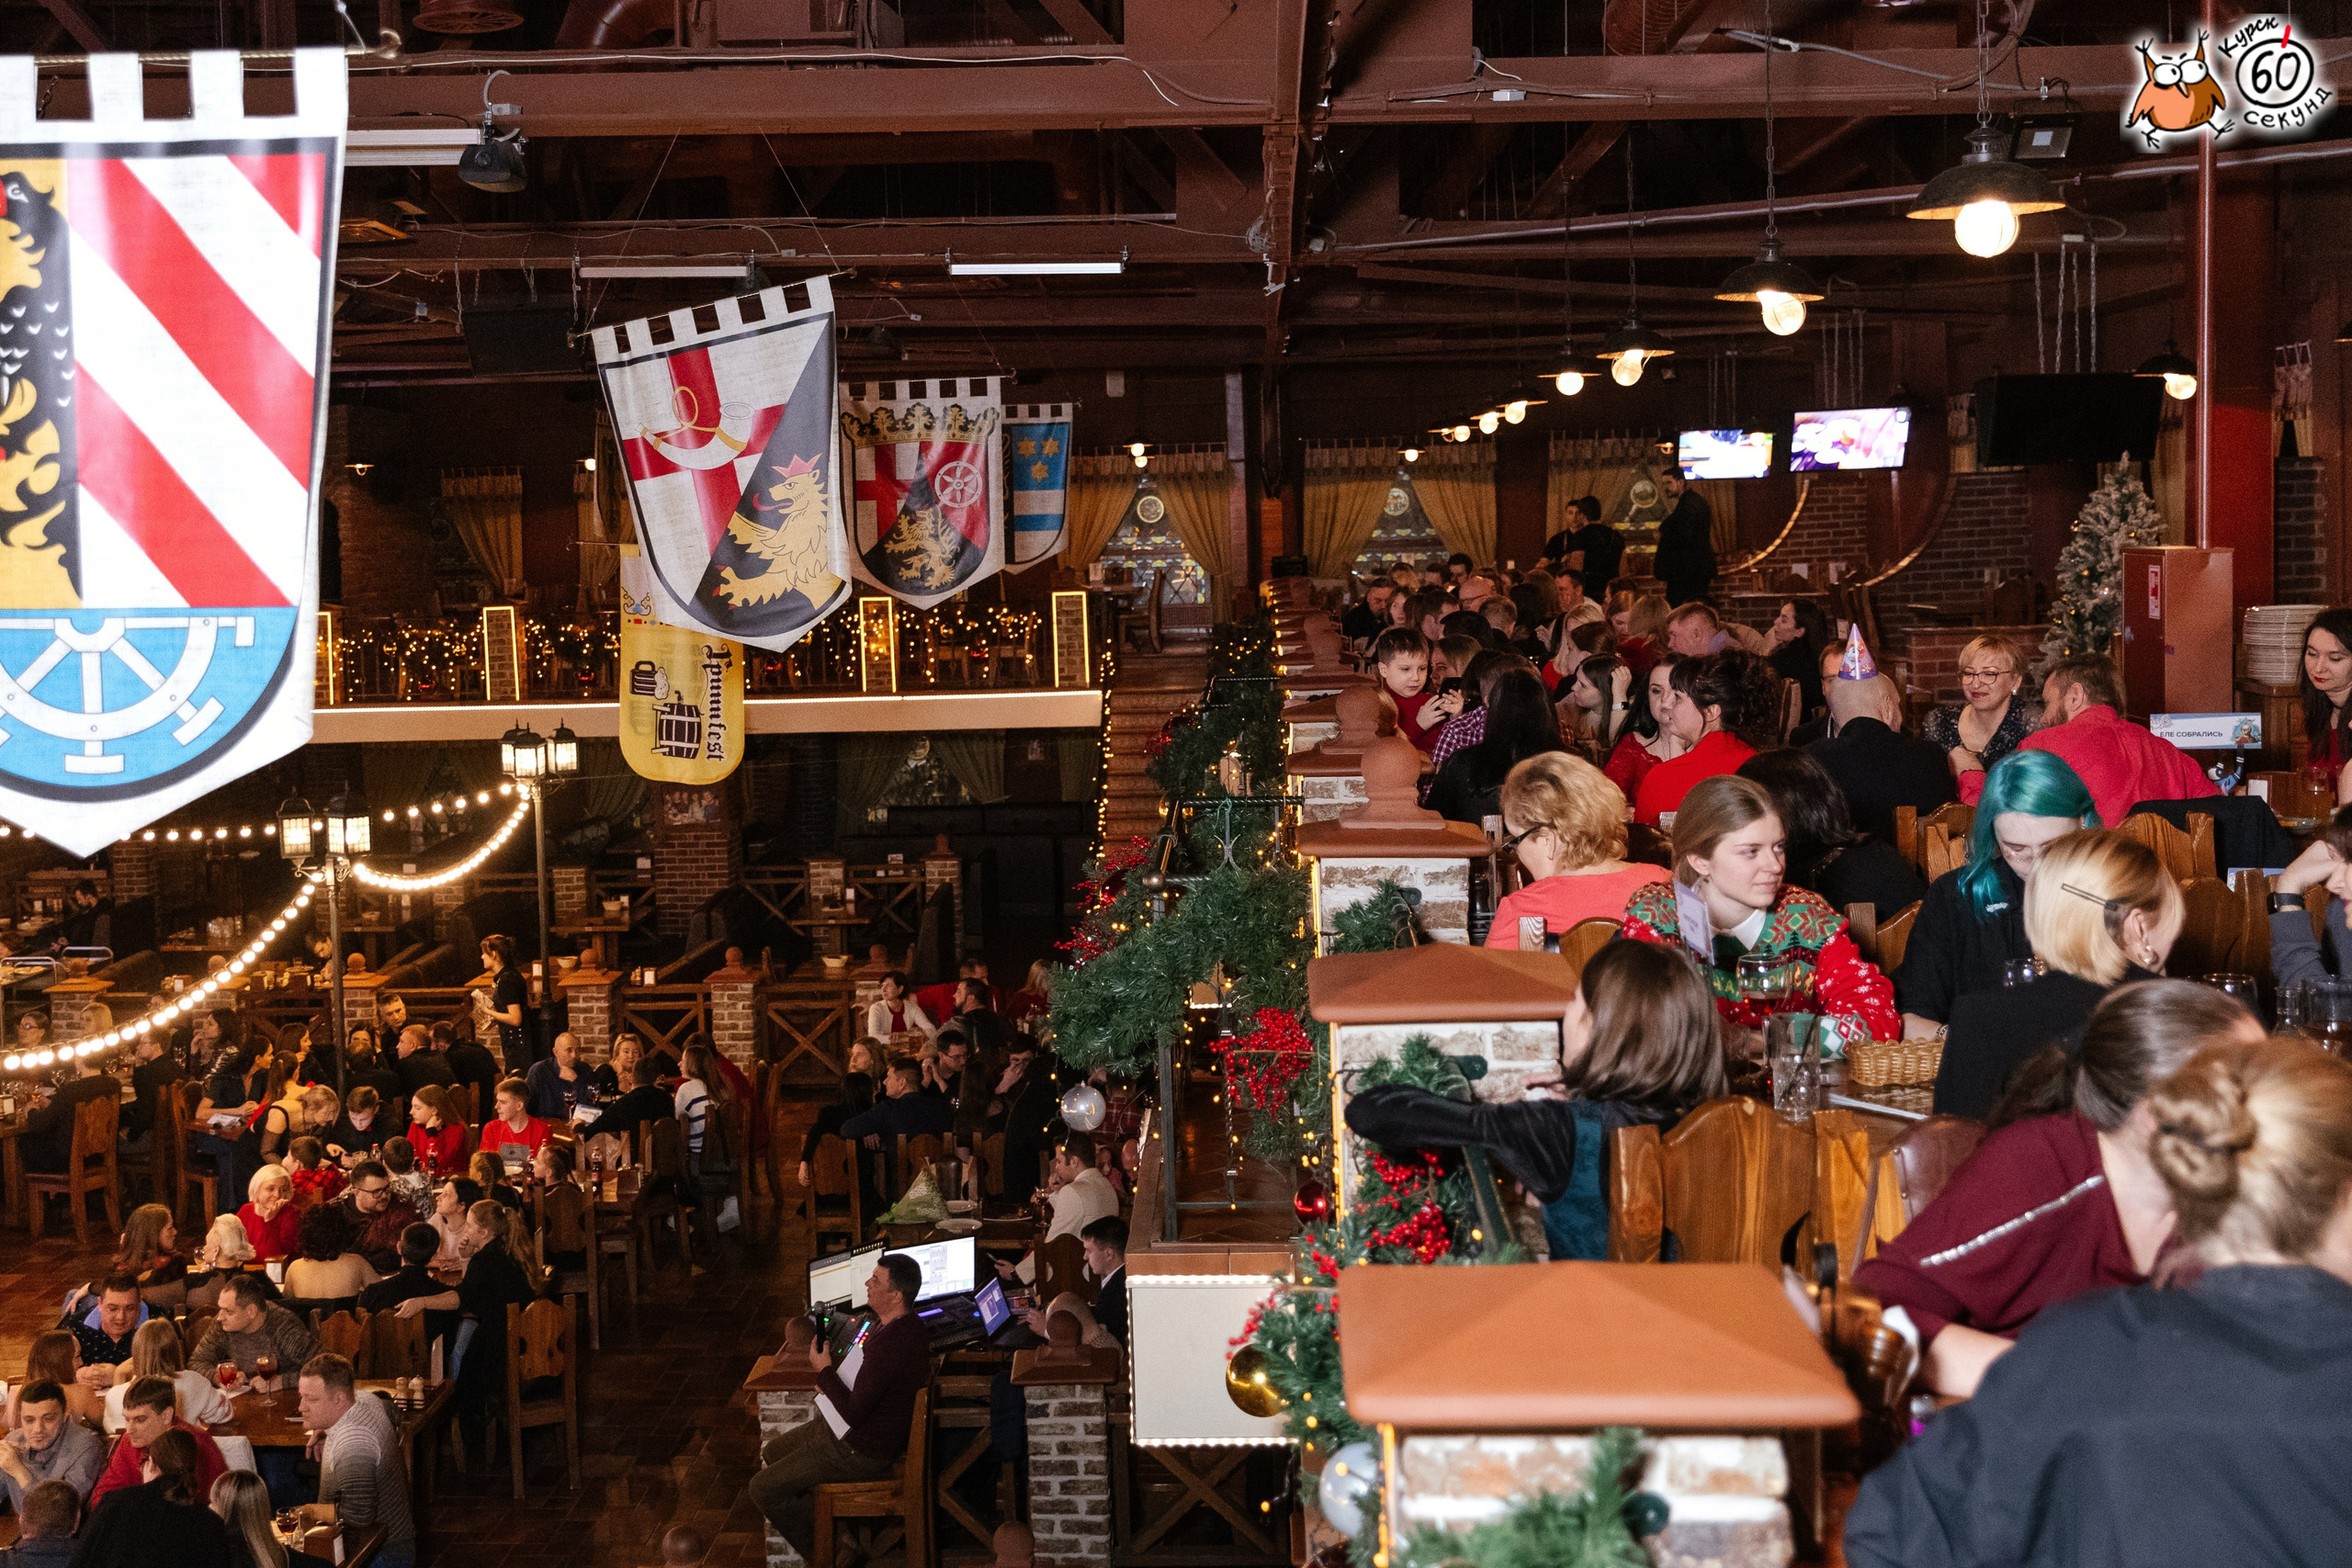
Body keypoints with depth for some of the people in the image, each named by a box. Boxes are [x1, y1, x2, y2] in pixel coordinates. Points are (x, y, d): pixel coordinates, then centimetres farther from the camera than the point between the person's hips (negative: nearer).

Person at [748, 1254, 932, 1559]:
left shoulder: (890, 1344, -33)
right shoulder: (894, 1323, 0)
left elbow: (853, 1412, -28)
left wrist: (824, 1369, -14)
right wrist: (832, 1384, 3)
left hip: (861, 1452, -10)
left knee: (762, 1488, -4)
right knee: (769, 1453, 22)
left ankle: (817, 1550, 12)